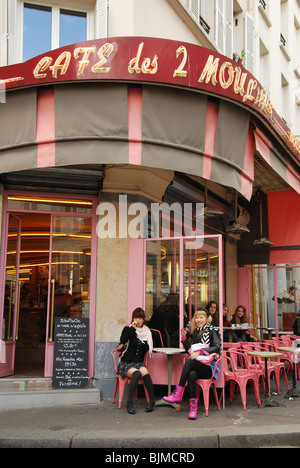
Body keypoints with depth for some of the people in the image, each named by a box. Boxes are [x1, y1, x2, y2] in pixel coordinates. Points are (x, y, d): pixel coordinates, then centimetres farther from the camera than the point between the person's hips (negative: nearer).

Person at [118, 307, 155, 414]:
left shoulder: (147, 332, 14)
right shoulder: (128, 329, 4)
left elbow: (147, 349, 17)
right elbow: (122, 340, -17)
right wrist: (132, 328, -13)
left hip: (138, 363, 2)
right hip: (125, 363, -2)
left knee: (144, 372, -32)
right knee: (137, 373, -33)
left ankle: (152, 401, -26)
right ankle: (130, 403, -30)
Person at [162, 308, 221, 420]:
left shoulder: (212, 331, 4)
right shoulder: (195, 332, 22)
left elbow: (217, 347, -11)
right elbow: (189, 350, 23)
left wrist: (200, 351, -21)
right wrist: (184, 337, 8)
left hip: (208, 367, -4)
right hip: (195, 367, 4)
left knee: (189, 361, -33)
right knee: (191, 374, -33)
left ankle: (178, 394, -31)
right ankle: (193, 407, -37)